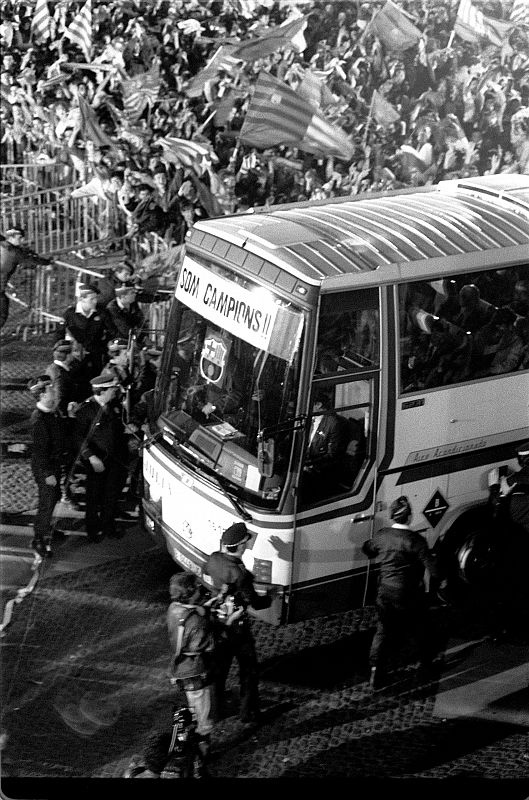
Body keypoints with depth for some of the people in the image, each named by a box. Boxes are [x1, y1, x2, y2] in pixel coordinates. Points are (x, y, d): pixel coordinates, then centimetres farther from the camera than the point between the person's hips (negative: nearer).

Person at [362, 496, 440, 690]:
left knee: (382, 632, 9)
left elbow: (367, 549, 18)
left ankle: (376, 669, -7)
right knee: (420, 630, 20)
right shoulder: (415, 540, -18)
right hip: (410, 597, -3)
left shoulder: (381, 536, -4)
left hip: (385, 595, 3)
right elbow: (433, 569, -20)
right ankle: (427, 663, 36)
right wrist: (441, 578, 0)